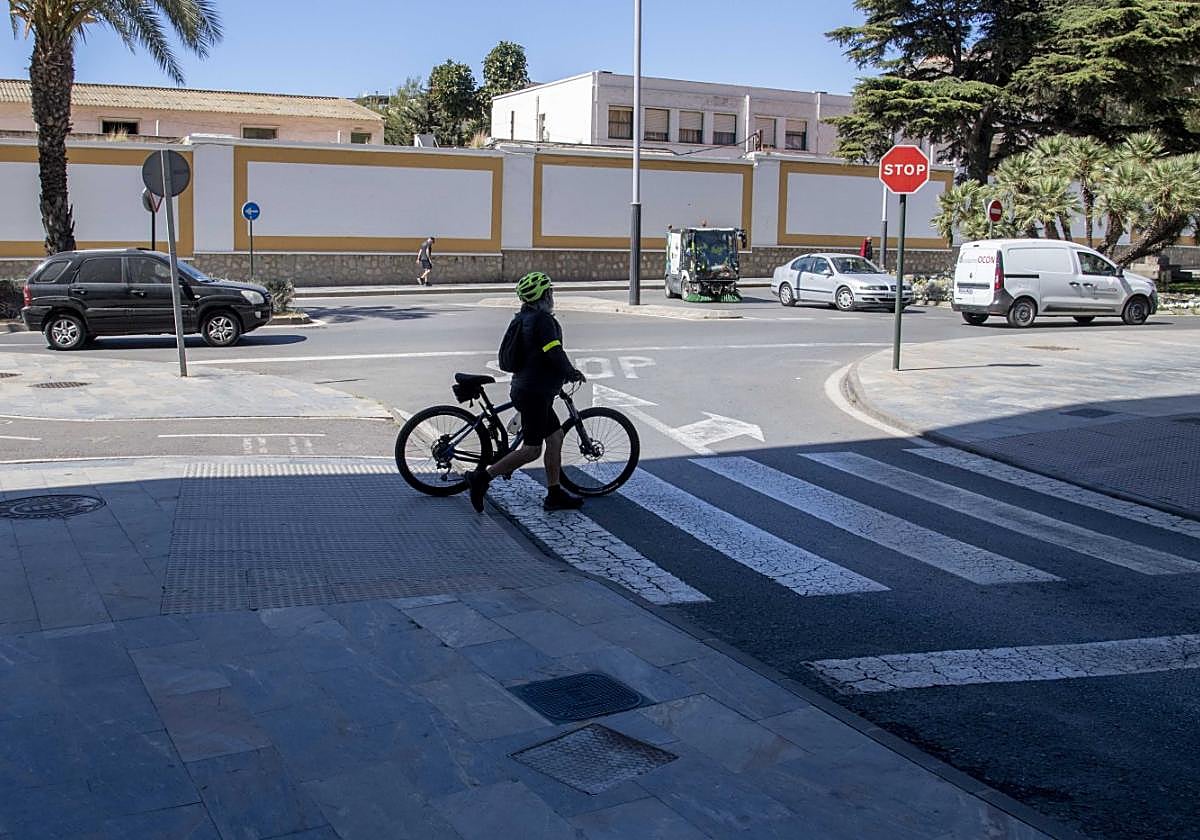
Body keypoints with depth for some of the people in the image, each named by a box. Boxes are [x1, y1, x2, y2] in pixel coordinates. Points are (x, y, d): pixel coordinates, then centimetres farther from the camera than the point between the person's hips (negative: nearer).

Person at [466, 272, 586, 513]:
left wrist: (566, 371, 22)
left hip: (526, 388, 10)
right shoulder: (543, 319, -16)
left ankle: (554, 495, 17)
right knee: (531, 450, -5)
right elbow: (555, 354, -22)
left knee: (555, 436, 13)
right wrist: (572, 373, -4)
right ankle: (482, 477, -5)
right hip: (535, 393, -10)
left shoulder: (525, 318, 14)